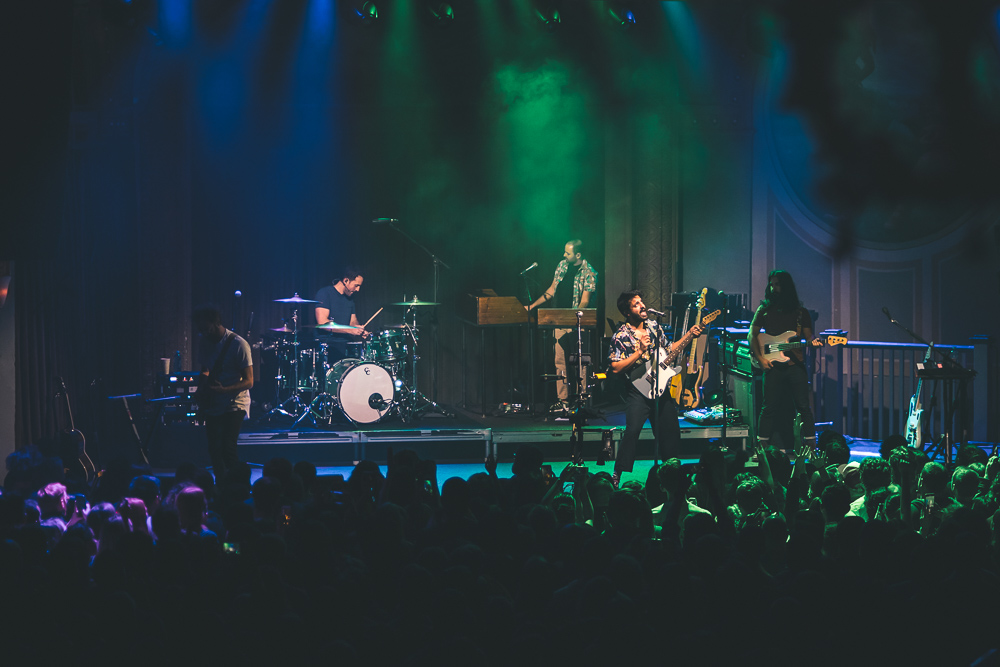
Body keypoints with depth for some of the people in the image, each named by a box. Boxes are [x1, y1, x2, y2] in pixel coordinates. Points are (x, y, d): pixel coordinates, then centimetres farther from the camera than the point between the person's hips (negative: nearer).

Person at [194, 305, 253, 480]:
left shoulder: (238, 345, -13)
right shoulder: (206, 344, 7)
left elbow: (249, 381, -14)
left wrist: (223, 390, -27)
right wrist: (202, 389, 6)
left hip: (234, 405, -7)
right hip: (212, 406, 7)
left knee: (227, 448, -18)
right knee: (214, 450, 6)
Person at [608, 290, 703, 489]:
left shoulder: (653, 326, 9)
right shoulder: (621, 336, -9)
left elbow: (670, 350, 19)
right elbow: (616, 368, -16)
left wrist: (689, 335, 8)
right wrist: (640, 351, -21)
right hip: (637, 389, -6)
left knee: (671, 431, 10)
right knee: (633, 430, -21)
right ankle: (618, 475, -13)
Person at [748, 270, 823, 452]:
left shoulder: (801, 312, 10)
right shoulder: (764, 309, 11)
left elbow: (808, 336, 8)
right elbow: (752, 335, 9)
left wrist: (813, 341, -17)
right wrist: (759, 358, -4)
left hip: (795, 364, 0)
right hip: (772, 365, 0)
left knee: (804, 406, -4)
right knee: (769, 407, -1)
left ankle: (810, 445, 2)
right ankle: (762, 446, 5)